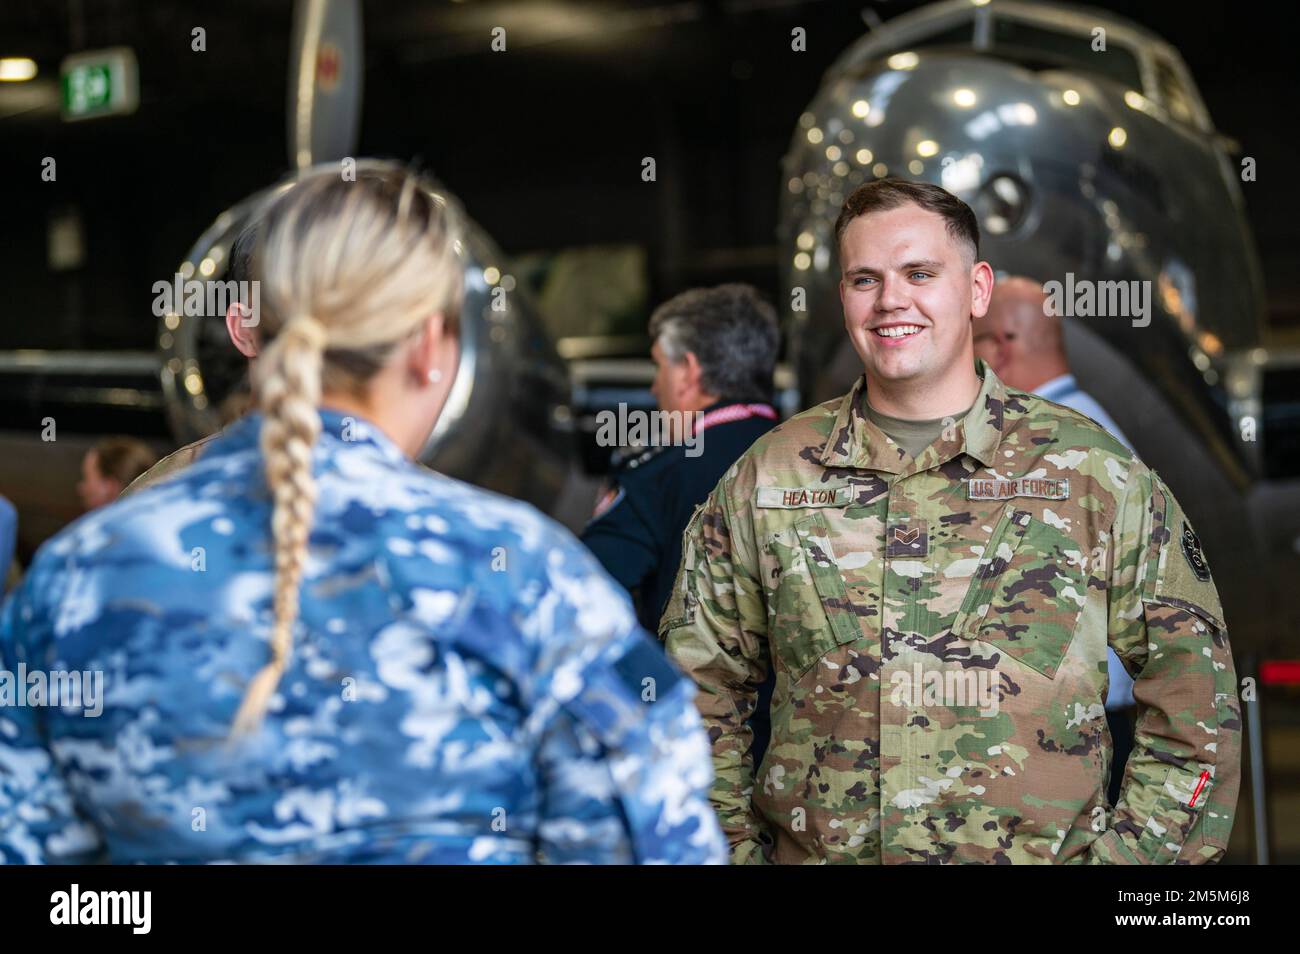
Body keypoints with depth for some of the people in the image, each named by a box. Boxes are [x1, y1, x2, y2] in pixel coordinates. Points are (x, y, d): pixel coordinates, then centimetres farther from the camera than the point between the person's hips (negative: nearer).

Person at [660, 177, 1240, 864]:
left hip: (1043, 853, -1)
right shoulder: (766, 478, 2)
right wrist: (735, 850, -2)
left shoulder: (1097, 473, -2)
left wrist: (1120, 857, -8)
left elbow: (1193, 699, -1)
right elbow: (700, 692, 7)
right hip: (809, 853, 1)